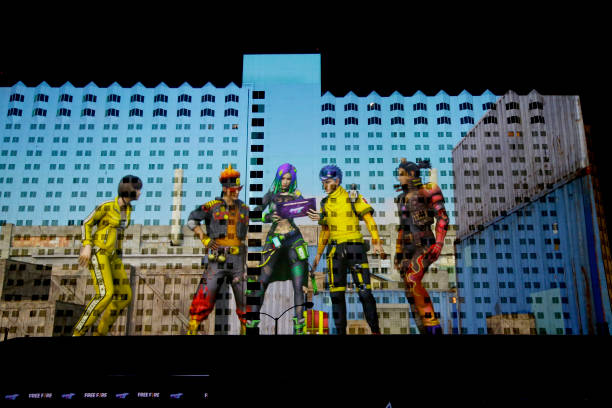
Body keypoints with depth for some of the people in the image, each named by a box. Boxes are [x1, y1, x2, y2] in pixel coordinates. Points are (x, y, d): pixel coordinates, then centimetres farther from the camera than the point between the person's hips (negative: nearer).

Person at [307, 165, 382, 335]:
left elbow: (369, 220, -3)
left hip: (354, 247, -4)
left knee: (364, 291, -6)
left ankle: (375, 330, 7)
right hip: (334, 250, 4)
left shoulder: (353, 197, 1)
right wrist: (318, 254, 19)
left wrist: (376, 242, -14)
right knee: (336, 293, 3)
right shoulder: (325, 204, 14)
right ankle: (341, 330, 12)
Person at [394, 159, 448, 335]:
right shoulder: (403, 198, 17)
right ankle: (425, 330, 4)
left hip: (425, 246, -7)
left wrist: (439, 243, -22)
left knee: (413, 281, -27)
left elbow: (443, 218, -10)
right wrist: (398, 252, 18)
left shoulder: (427, 192, -4)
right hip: (408, 248, 8)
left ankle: (433, 326, -21)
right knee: (411, 291, -1)